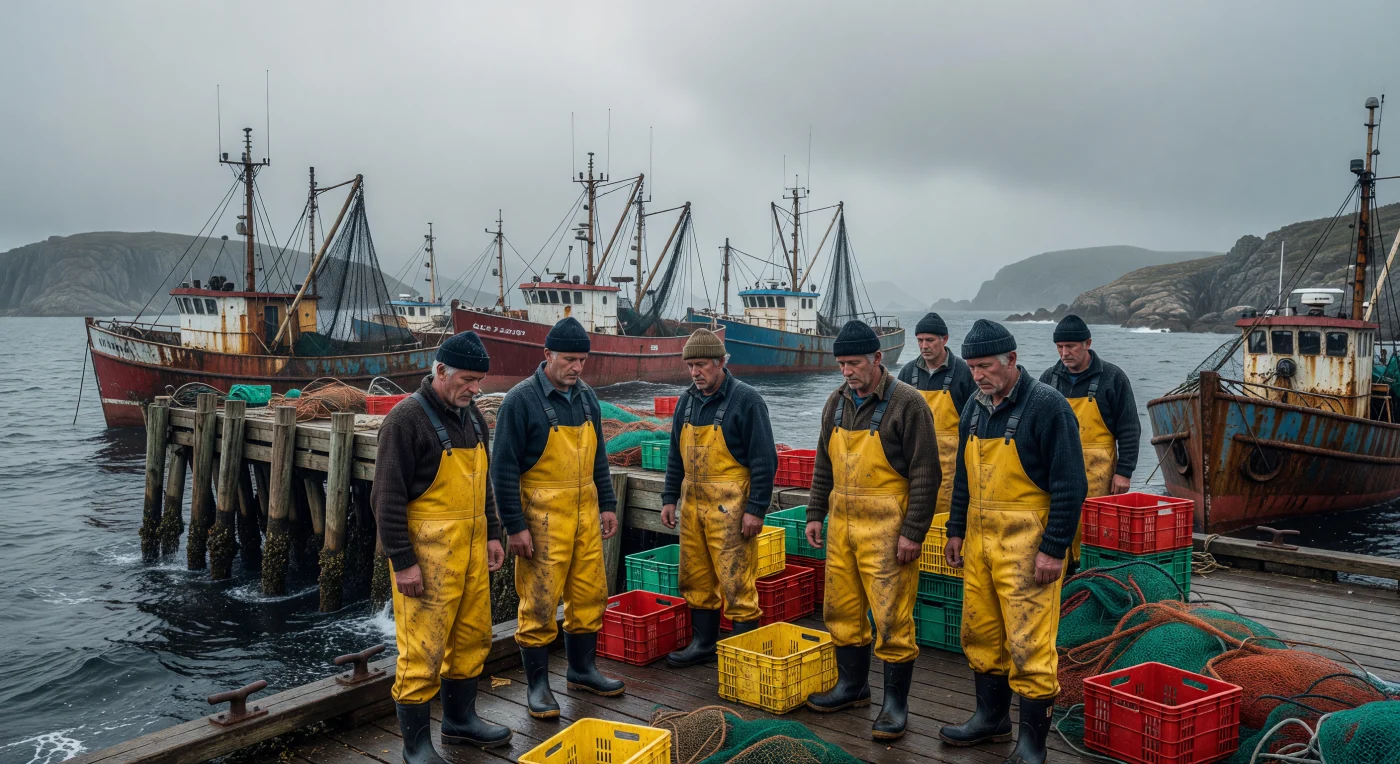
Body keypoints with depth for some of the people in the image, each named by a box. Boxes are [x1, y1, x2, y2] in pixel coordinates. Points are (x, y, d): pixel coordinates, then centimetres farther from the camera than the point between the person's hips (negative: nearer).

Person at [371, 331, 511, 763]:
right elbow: (388, 498, -16)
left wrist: (492, 534, 16)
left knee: (472, 637, 16)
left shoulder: (471, 416, 10)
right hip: (427, 554, -8)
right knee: (423, 649, -1)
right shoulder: (407, 419, -15)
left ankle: (459, 720, 34)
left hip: (470, 549, 8)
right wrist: (402, 562, -17)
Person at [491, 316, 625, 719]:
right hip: (542, 518, -6)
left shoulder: (586, 396, 8)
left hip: (585, 513, 7)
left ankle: (582, 669, 31)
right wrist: (515, 526, -15)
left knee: (590, 595, 14)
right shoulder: (521, 400, -13)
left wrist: (607, 505, 13)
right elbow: (504, 469, -13)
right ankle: (538, 685, 14)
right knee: (540, 603, 0)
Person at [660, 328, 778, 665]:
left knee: (735, 581, -4)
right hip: (693, 503, 7)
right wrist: (669, 498, 13)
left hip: (730, 507, -7)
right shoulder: (687, 401, 11)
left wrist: (755, 509, -15)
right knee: (696, 578, 13)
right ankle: (703, 643, 26)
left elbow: (764, 460, -12)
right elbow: (676, 456, 19)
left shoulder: (746, 400, -10)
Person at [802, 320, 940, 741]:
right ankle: (853, 685, 31)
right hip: (842, 524, 7)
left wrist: (913, 532, -15)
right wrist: (815, 513, 13)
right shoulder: (837, 402, 10)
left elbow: (925, 475, -12)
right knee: (843, 609, 14)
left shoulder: (907, 403, -11)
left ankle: (896, 702, 12)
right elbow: (823, 465, 18)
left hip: (886, 529, -7)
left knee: (891, 617, -2)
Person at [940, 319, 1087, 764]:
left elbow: (1070, 485, -15)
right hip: (980, 538, 7)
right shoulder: (976, 407, 10)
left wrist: (1054, 550, -17)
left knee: (1029, 645, -4)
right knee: (980, 634, 15)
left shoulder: (1046, 406, -13)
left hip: (1027, 543, -7)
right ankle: (992, 718, 32)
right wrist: (956, 530, 17)